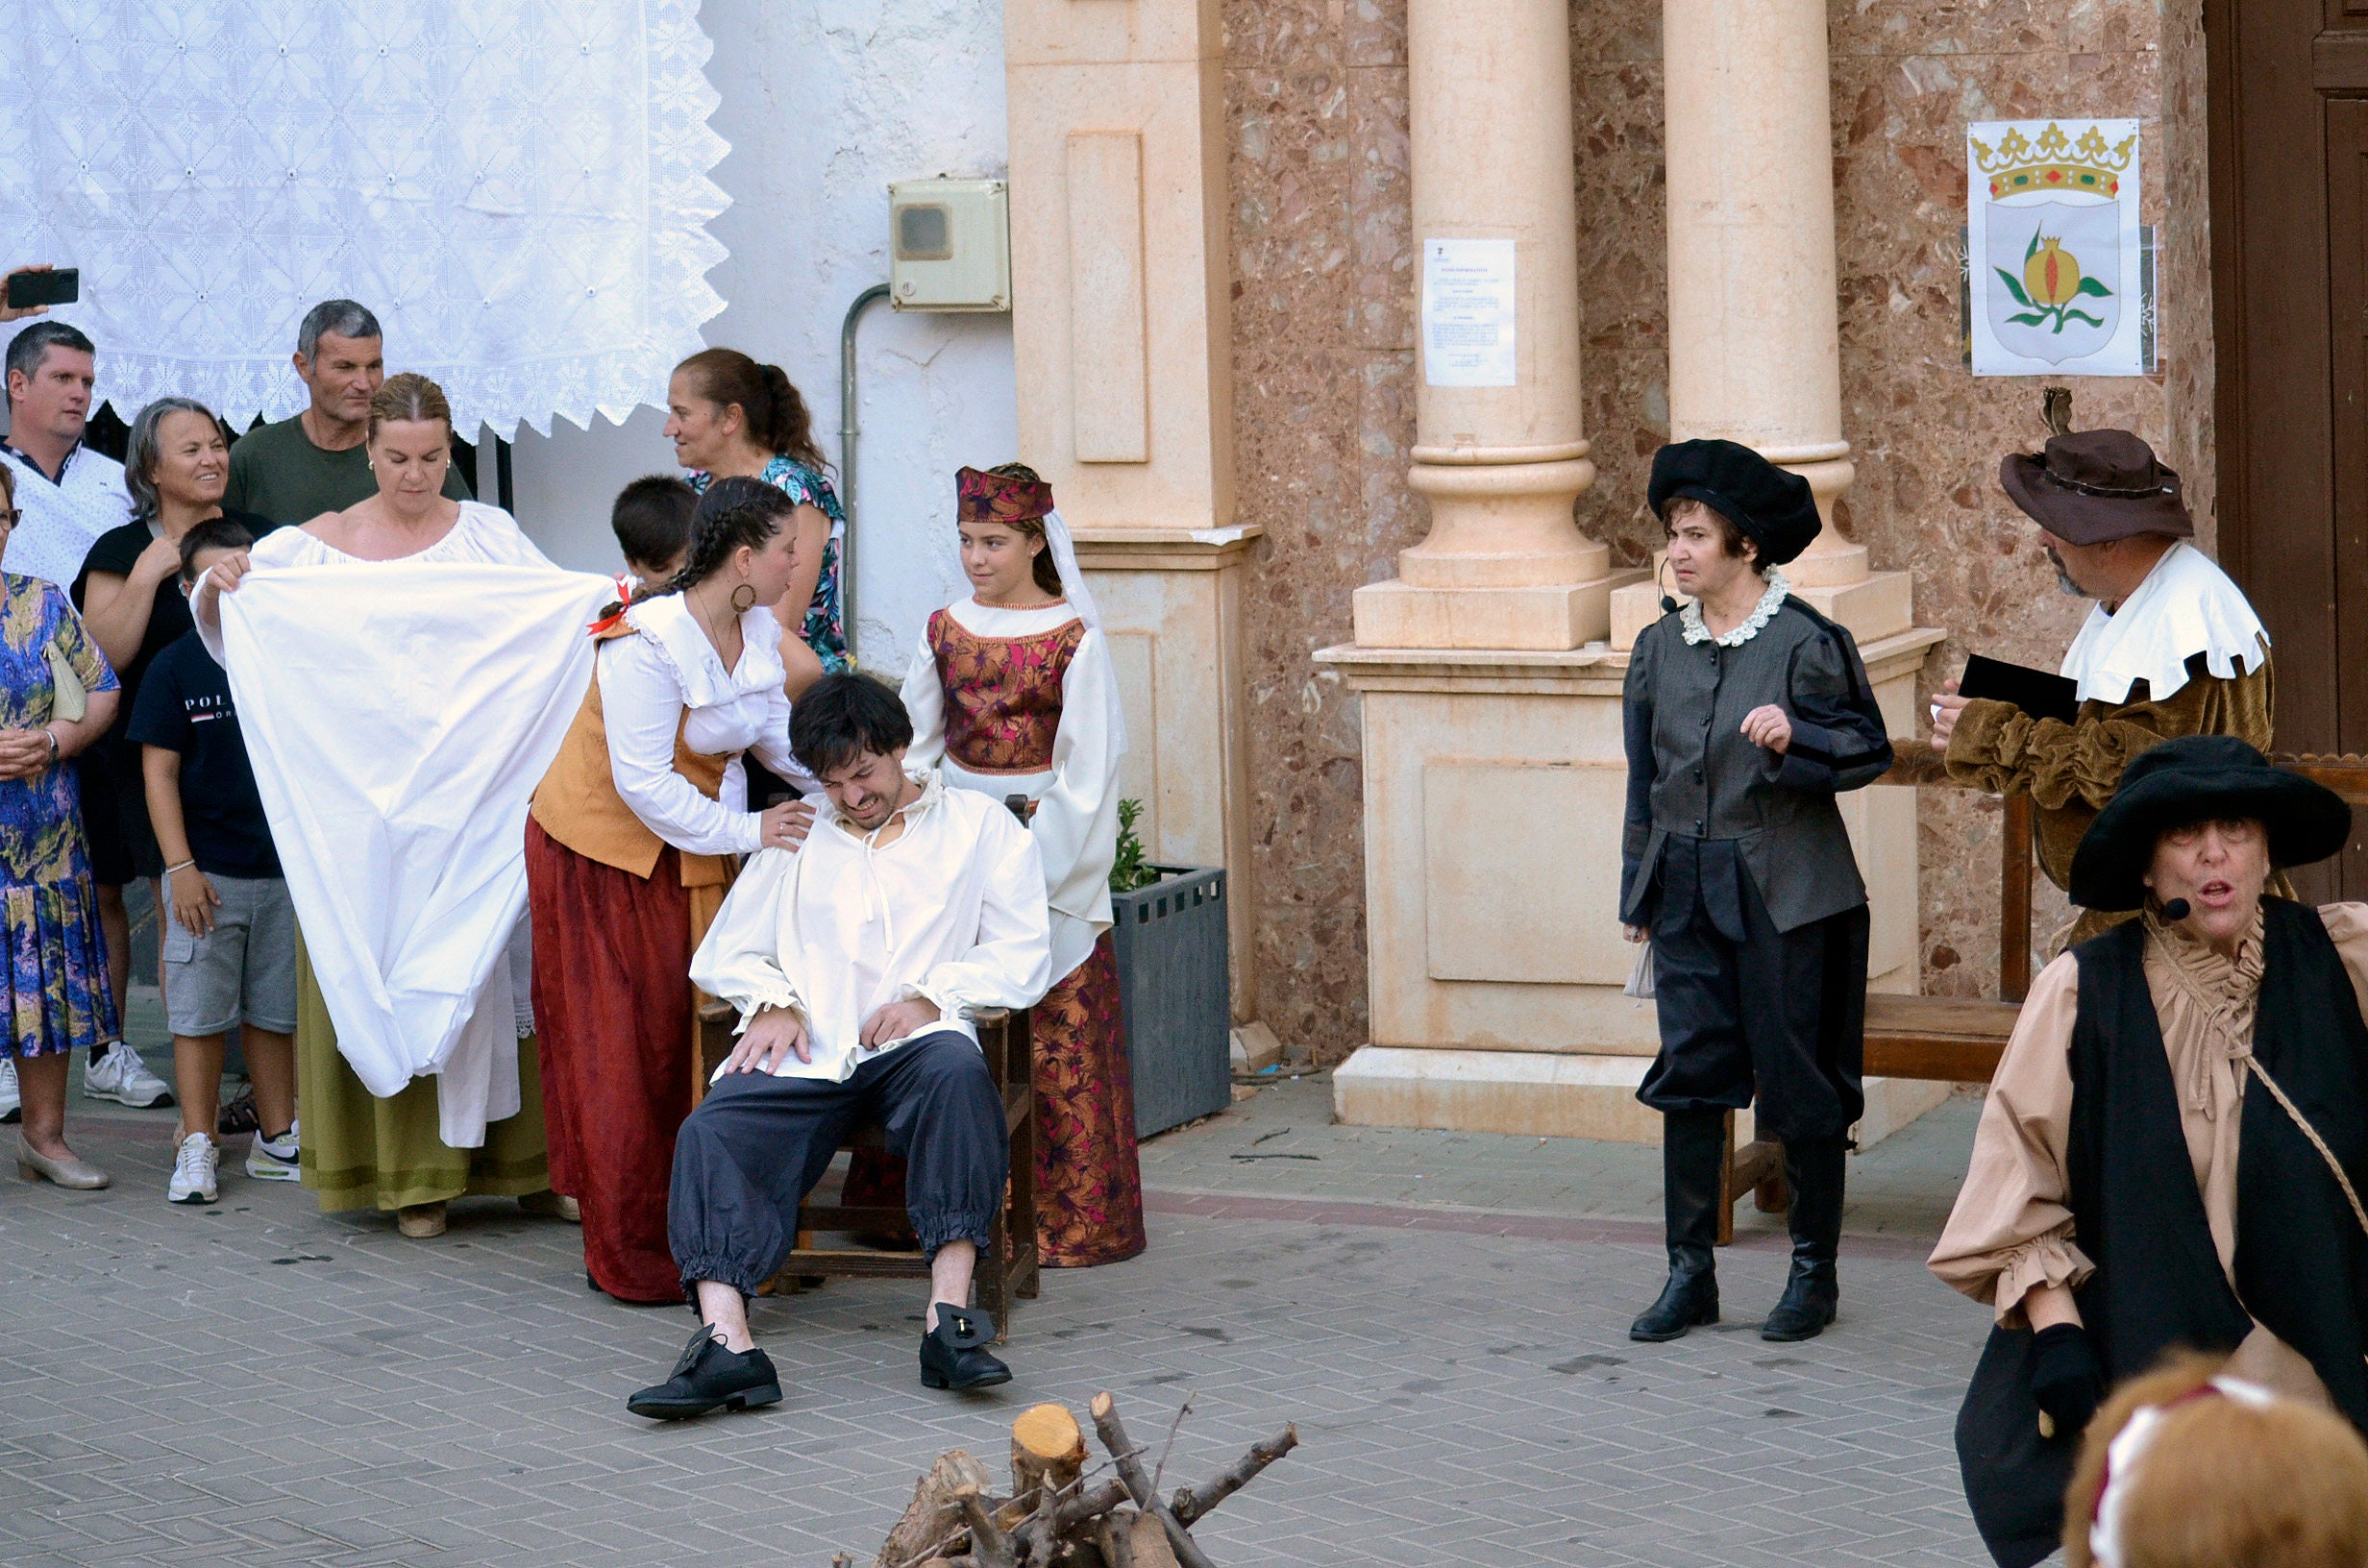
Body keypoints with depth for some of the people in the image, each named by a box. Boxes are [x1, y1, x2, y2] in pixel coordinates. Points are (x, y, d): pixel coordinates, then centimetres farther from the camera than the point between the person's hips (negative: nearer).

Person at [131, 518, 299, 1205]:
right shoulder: (175, 666, -3)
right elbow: (160, 772, -3)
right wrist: (180, 867, -10)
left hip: (287, 868, 2)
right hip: (207, 871, -2)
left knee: (275, 1010, 10)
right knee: (200, 1013, 1)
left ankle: (276, 1140, 20)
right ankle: (197, 1149, 8)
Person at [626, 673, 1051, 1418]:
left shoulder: (976, 824, 19)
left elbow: (1023, 953, 9)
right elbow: (726, 951, 23)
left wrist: (932, 995, -8)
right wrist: (773, 1001, 1)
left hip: (914, 1041, -2)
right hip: (808, 1049, 2)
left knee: (957, 1071, -38)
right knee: (714, 1130, -27)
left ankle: (949, 1316, -43)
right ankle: (725, 1339, -45)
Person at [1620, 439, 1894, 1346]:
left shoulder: (1805, 642, -8)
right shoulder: (1661, 648, 8)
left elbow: (1868, 750, -5)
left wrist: (1793, 739, -23)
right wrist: (1639, 888, 14)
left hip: (1784, 891, -5)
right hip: (1687, 888, 5)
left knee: (1797, 1082, 2)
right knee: (1689, 1073, 4)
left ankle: (1814, 1273, 14)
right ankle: (1690, 1272, 11)